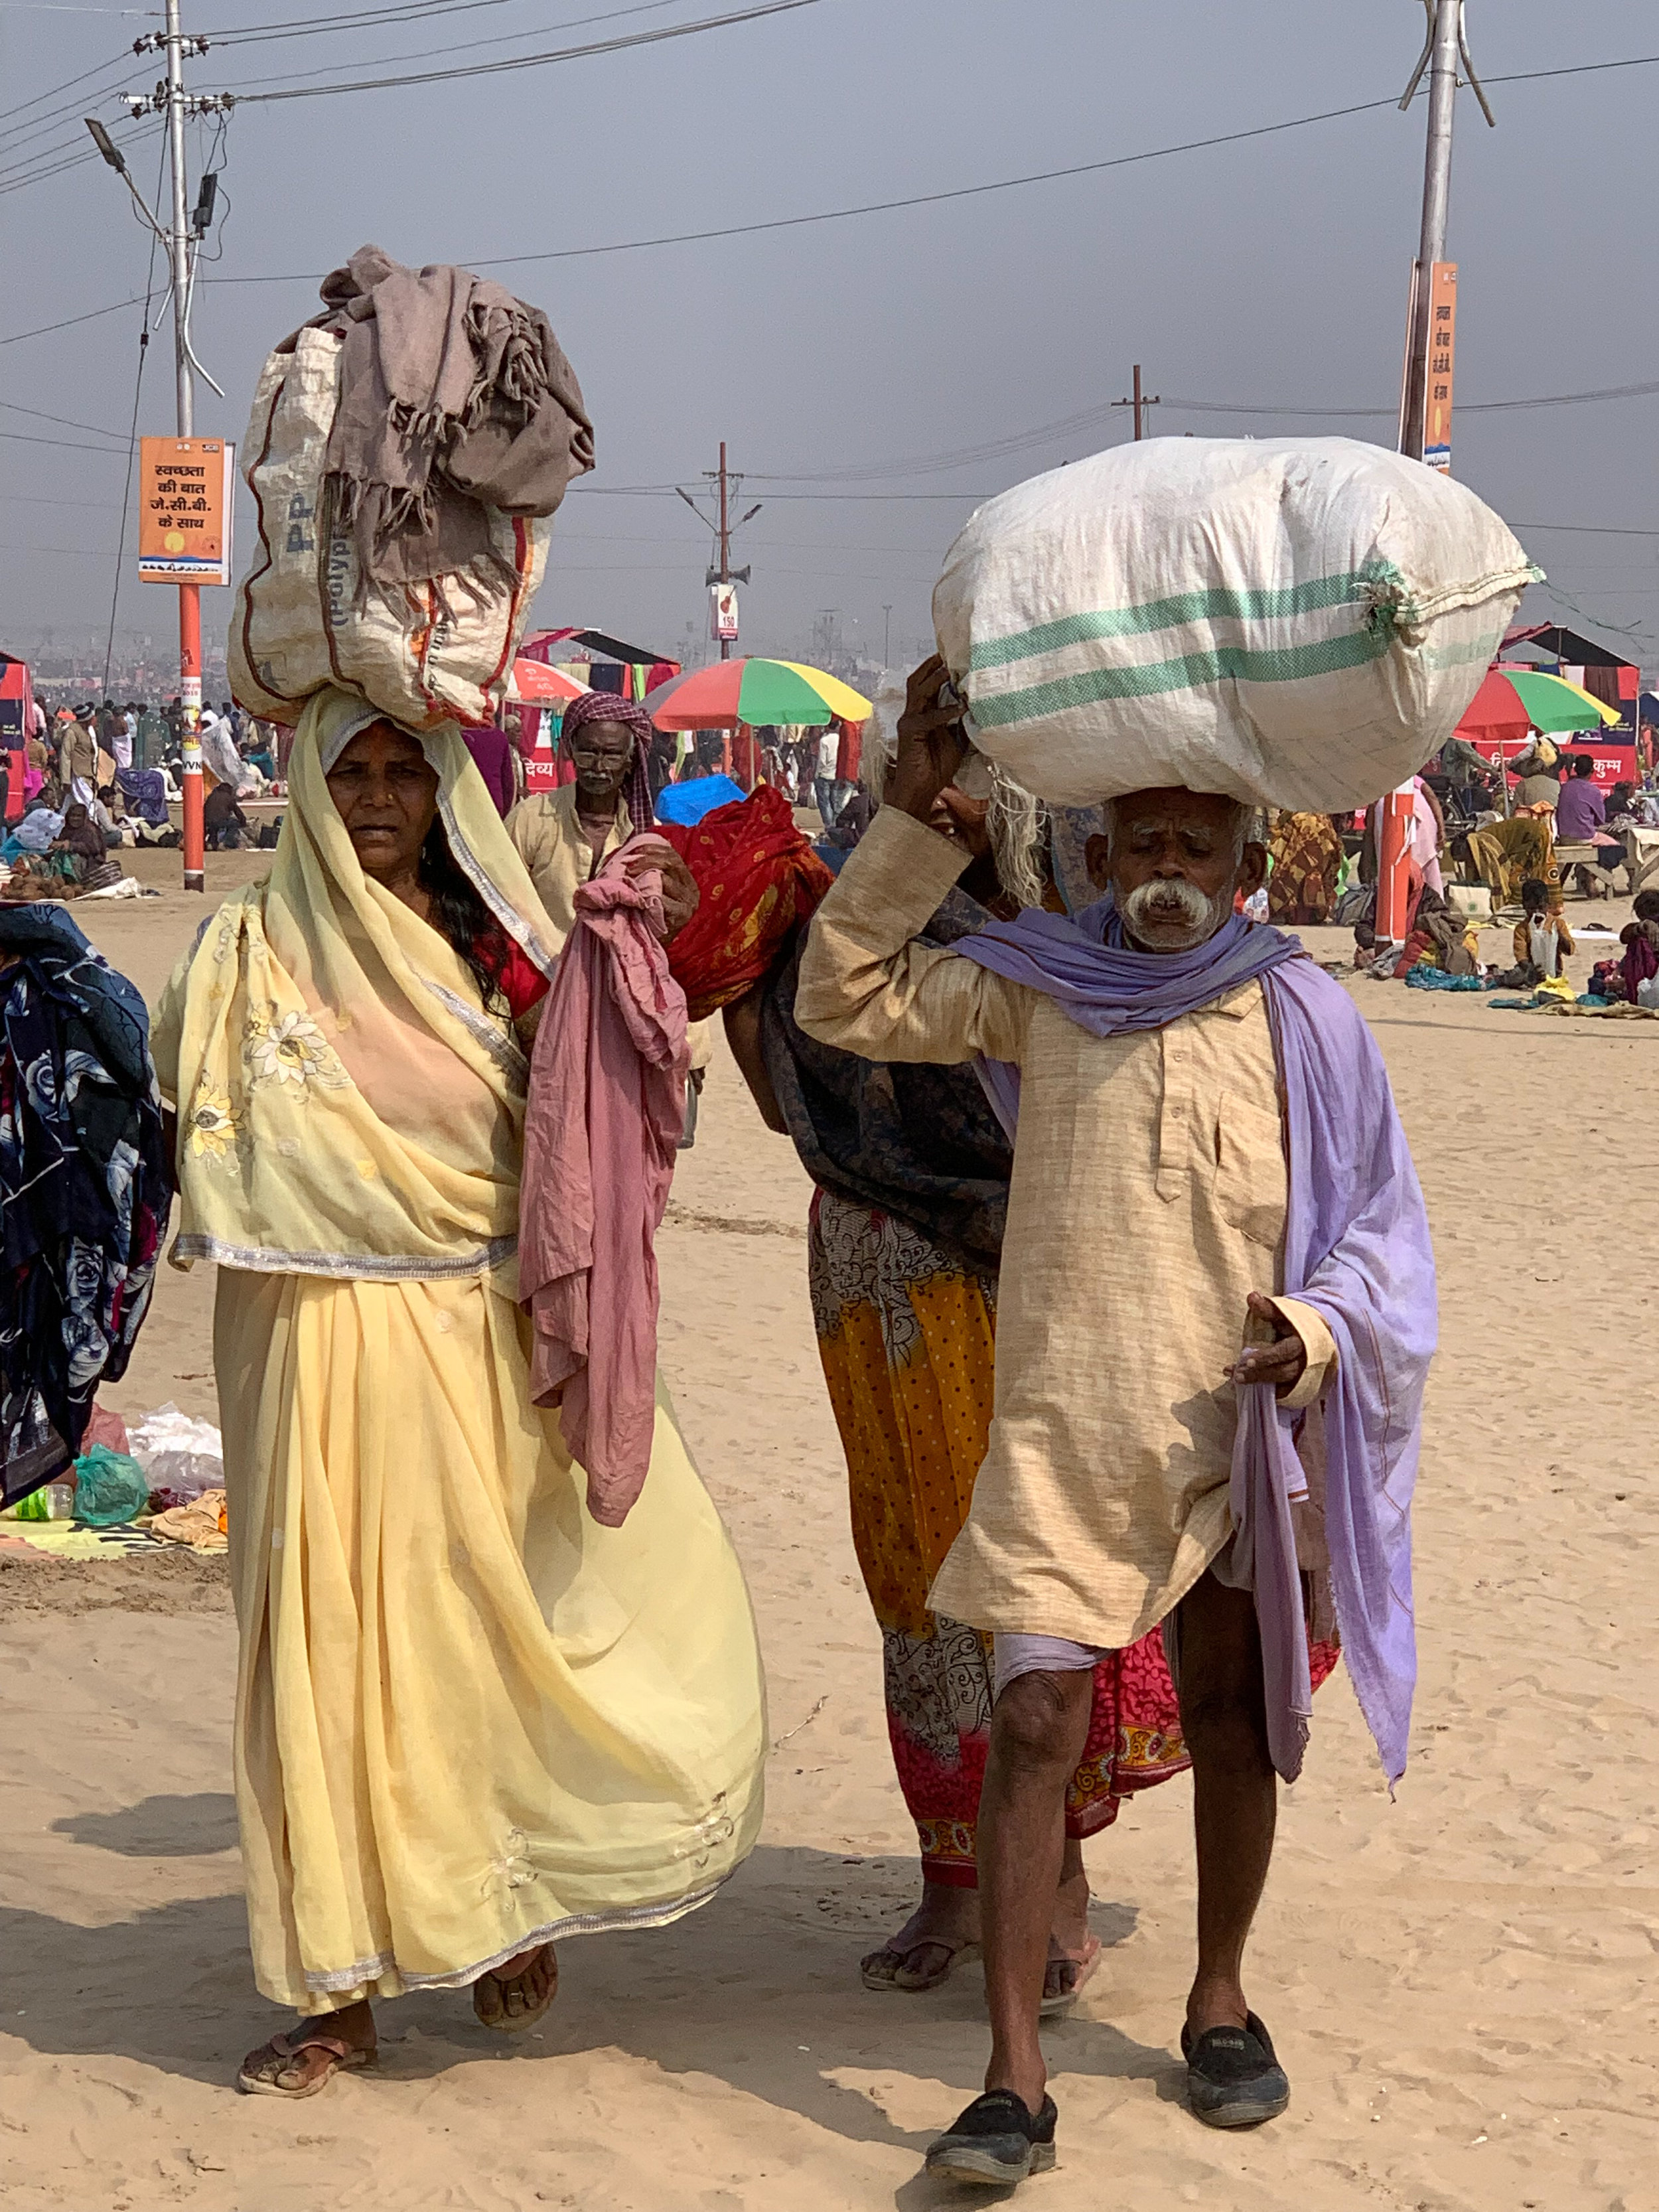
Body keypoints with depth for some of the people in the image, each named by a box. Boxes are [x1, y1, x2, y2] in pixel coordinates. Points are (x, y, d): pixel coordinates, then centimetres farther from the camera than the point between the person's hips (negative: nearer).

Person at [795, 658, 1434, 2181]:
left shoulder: (1303, 1017, -4)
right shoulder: (1036, 990, 0)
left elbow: (1380, 1228, 3)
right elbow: (847, 999, 5)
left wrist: (1314, 1330, -16)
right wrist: (916, 814, -3)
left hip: (1232, 1439, 1)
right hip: (1060, 1439, 0)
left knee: (1231, 1720, 15)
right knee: (1035, 1725, -7)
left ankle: (1221, 2002, 36)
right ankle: (1017, 2082, -2)